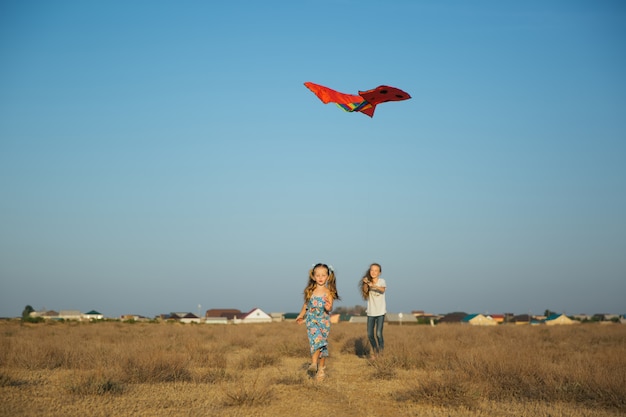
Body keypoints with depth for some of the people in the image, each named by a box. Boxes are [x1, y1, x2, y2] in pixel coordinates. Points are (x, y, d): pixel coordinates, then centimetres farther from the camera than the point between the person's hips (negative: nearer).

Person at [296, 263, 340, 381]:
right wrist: (301, 315, 26)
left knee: (323, 344, 6)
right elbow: (306, 304, 16)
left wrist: (328, 308, -35)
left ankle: (321, 369, 19)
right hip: (312, 321, 0)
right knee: (317, 340, -23)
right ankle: (313, 364, -23)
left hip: (324, 321, 0)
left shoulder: (328, 292, -5)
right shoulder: (310, 291, 0)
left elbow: (330, 308, -12)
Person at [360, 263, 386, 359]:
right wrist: (365, 284, -36)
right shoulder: (368, 282, 2)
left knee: (378, 333, -12)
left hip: (380, 311, -3)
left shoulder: (381, 281, -6)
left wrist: (373, 286, -44)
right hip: (371, 312, 3)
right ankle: (375, 351, 28)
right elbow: (365, 291, -16)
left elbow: (383, 289, -27)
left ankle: (381, 350, 11)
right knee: (370, 334, 5)